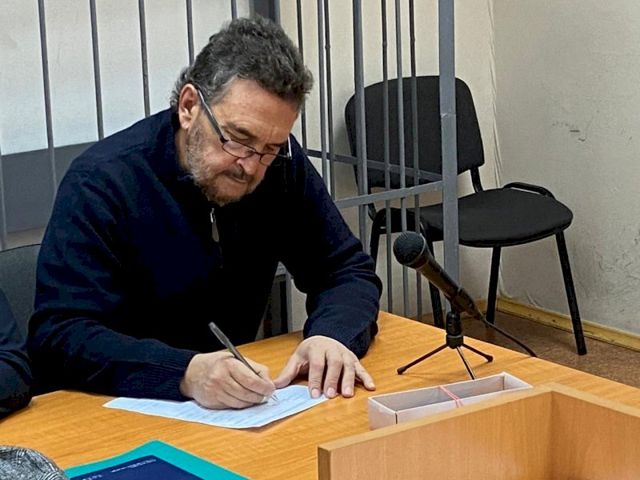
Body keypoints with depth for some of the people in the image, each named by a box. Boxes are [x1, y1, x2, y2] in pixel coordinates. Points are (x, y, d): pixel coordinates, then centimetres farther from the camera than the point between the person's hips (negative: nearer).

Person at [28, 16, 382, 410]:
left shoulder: (280, 164, -3)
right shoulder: (101, 183, -17)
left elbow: (348, 269, 4)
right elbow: (58, 337, -24)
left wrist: (331, 335, -20)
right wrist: (185, 373, -39)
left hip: (235, 412, 4)